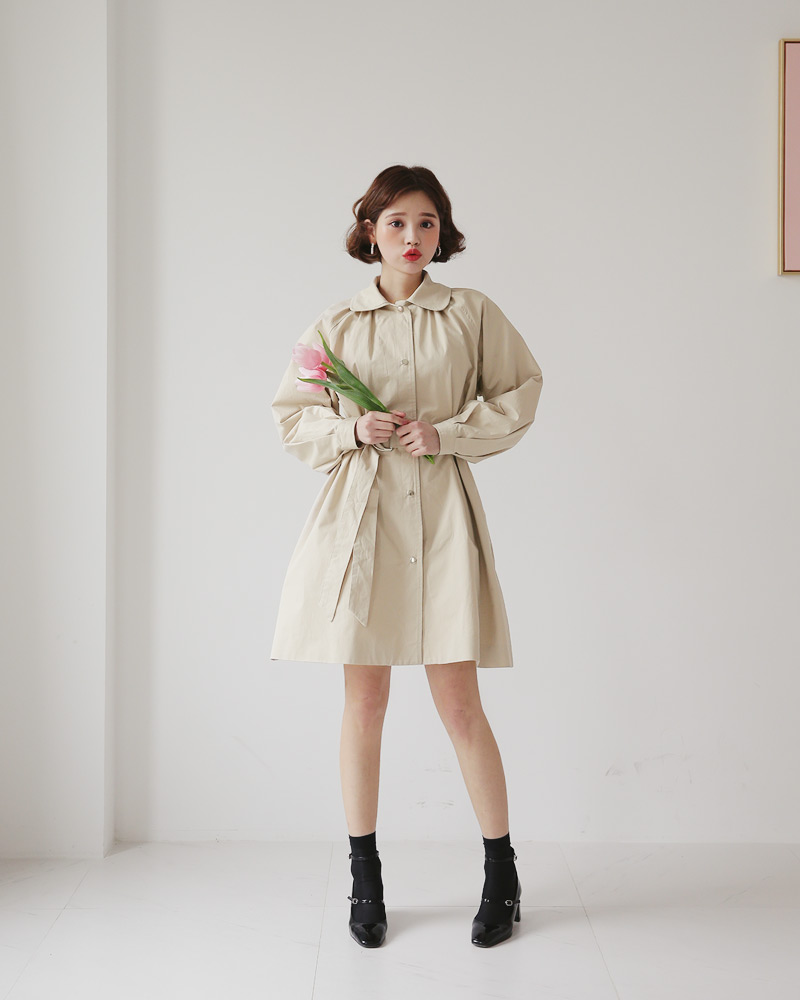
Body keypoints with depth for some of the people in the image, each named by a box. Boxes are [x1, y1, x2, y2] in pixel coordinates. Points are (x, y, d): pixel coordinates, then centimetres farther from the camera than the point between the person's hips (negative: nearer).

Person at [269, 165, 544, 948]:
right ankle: (365, 881, 22)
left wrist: (446, 433, -7)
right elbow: (291, 417, 10)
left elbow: (520, 395, 7)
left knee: (459, 702, 0)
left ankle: (501, 876, 19)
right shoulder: (337, 324, 7)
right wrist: (351, 428, -9)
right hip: (358, 513, 1)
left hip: (441, 514, -1)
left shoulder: (471, 313, 5)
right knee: (364, 702, 6)